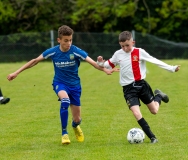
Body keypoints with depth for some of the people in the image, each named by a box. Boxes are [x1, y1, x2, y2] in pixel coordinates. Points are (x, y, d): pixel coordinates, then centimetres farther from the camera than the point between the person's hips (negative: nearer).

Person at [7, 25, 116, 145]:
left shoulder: (76, 51, -18)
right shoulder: (52, 52, -13)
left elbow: (92, 62, -28)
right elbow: (35, 61, -2)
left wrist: (105, 70, -47)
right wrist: (16, 73, -2)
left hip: (75, 85, 1)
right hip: (60, 83, -1)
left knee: (77, 119, 4)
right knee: (65, 100, -36)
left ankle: (76, 126, 46)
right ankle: (64, 134, -21)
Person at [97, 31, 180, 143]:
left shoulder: (139, 52, -6)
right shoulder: (118, 54, 2)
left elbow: (155, 61, -3)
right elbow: (109, 65, 15)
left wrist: (172, 68, -4)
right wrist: (101, 63, -6)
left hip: (141, 84, -1)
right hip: (128, 89, 1)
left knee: (154, 111, 8)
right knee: (136, 114, -16)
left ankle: (158, 96, 43)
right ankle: (152, 137, -8)